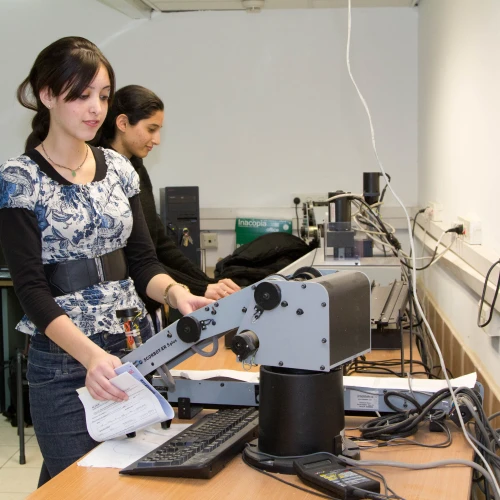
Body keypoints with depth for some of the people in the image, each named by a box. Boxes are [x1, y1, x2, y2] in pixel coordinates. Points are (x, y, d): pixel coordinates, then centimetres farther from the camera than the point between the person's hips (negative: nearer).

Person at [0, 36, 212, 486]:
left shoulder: (118, 168, 7)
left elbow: (142, 261, 9)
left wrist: (175, 293, -14)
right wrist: (91, 356, -30)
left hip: (139, 346, 5)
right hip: (66, 363, -5)